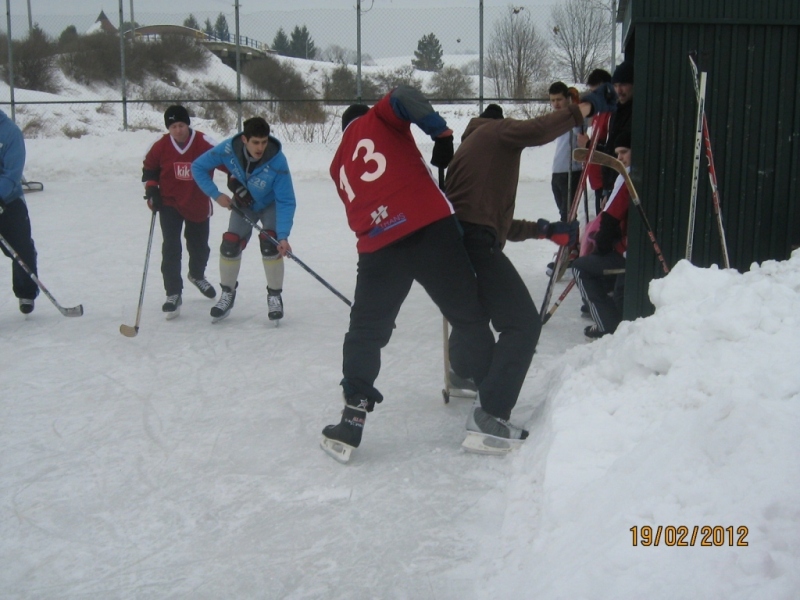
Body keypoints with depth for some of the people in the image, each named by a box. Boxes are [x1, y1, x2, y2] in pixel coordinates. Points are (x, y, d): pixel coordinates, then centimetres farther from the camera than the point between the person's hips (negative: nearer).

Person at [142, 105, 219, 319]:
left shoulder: (205, 143, -16)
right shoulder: (160, 146, -10)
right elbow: (149, 169, 6)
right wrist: (151, 190, -6)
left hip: (198, 204, 1)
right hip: (169, 203, -1)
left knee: (199, 246, 18)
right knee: (171, 248, -12)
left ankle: (197, 275, 50)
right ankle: (173, 294, -4)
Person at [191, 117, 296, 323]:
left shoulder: (277, 161, -36)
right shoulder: (229, 149, -30)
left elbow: (285, 202, -32)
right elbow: (198, 167, -14)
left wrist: (283, 236, -40)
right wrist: (216, 194, -22)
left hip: (271, 204, -2)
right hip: (243, 203, 2)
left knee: (270, 243, -20)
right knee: (230, 244, -6)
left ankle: (274, 296, -2)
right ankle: (227, 294, 16)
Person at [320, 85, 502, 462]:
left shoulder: (339, 166, 29)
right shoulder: (377, 120, 16)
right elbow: (402, 98, -6)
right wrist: (441, 134, -4)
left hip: (377, 247, 4)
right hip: (430, 228, -4)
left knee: (365, 332, 18)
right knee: (470, 320, 6)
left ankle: (352, 420, 14)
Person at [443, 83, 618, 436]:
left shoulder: (468, 148, 33)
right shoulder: (497, 130, 9)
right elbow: (536, 132, -16)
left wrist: (543, 230, 28)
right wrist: (585, 107, -11)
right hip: (476, 244, -9)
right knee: (523, 323, -11)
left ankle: (463, 375, 55)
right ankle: (490, 412, -17)